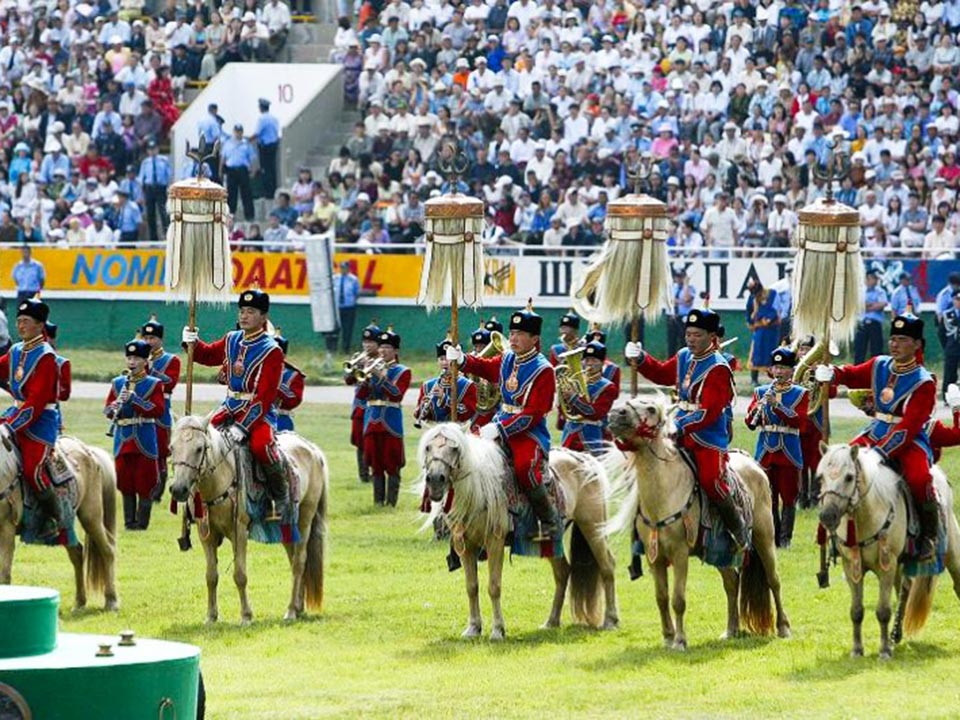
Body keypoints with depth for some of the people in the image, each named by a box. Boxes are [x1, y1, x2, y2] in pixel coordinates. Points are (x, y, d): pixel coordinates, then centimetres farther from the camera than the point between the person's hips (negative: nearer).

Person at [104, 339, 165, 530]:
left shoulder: (154, 384, 0)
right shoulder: (118, 383, 10)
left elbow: (159, 410, -11)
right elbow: (107, 409, 10)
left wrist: (134, 399, -19)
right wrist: (114, 408, -14)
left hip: (144, 439, -3)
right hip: (123, 438, 3)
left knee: (145, 484, -2)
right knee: (125, 483, 7)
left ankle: (142, 521, 4)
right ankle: (129, 520, 15)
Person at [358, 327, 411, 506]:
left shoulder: (402, 371, 1)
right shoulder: (374, 368, 14)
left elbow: (397, 395, -14)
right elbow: (362, 394, 6)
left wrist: (381, 376, -20)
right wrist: (367, 376, -11)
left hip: (391, 423, -4)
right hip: (372, 422, 4)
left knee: (392, 465, -5)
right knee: (375, 465, 6)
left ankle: (391, 502, -3)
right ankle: (378, 501, 11)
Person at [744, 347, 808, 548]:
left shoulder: (800, 394, 3)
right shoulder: (761, 392, 10)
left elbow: (800, 422, -11)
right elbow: (750, 422, 4)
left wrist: (777, 405, -20)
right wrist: (758, 408, -18)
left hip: (789, 454, -2)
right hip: (765, 452, 2)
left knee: (788, 497, -1)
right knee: (768, 498, 3)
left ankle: (785, 537, 5)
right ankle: (772, 535, 9)